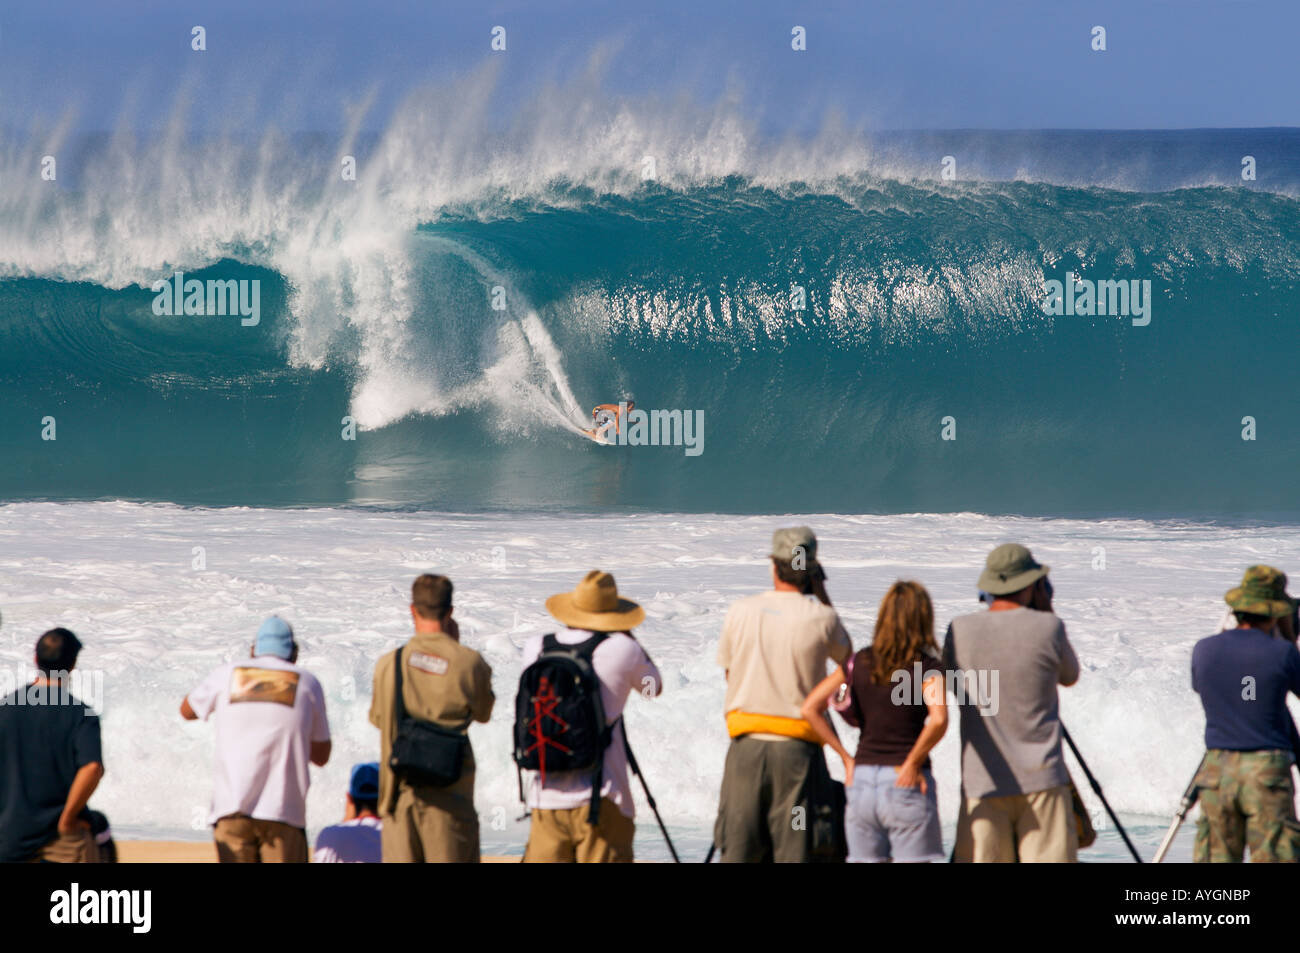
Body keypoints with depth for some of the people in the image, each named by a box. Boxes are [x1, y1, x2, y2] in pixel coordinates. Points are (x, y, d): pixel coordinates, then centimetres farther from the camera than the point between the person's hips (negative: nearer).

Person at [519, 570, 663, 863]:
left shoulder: (536, 649, 4)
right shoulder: (621, 650, -8)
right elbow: (654, 687, 11)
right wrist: (627, 635, 16)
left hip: (545, 798, 4)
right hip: (600, 796, -4)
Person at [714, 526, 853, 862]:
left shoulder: (740, 611, 1)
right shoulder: (821, 618, -7)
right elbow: (846, 655, 14)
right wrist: (821, 595, 11)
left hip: (746, 745, 2)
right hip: (798, 748, -2)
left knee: (736, 851, 8)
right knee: (794, 852, 1)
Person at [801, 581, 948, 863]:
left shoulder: (859, 663, 6)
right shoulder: (926, 666, -6)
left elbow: (810, 708, 0)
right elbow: (938, 719, -23)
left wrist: (845, 757, 3)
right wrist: (913, 764, -10)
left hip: (862, 779, 4)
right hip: (906, 786, -4)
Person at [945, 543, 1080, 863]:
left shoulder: (960, 630, 0)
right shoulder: (1047, 628, -6)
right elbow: (1070, 676, 13)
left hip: (982, 782, 2)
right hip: (1041, 779, -2)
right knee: (1051, 858, -1)